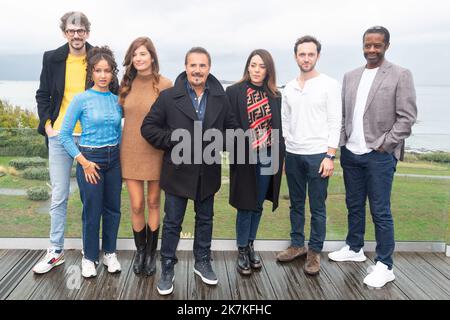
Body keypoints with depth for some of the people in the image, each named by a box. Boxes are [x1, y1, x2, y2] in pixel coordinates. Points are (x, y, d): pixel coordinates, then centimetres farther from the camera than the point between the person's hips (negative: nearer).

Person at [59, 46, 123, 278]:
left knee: (112, 208, 11)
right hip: (90, 160, -4)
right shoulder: (81, 99, -8)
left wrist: (119, 154, 8)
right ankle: (89, 257, 22)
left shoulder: (116, 100, 3)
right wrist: (83, 161, -12)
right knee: (92, 212, 4)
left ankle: (110, 253, 28)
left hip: (114, 159, 4)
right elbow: (64, 135, -7)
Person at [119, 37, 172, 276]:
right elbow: (124, 114, 12)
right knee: (136, 205, 4)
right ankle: (140, 251, 24)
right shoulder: (127, 84, 5)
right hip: (131, 151, 3)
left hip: (155, 151, -2)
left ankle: (151, 253, 25)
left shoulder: (164, 85, -6)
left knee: (153, 203, 10)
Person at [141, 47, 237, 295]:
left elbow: (231, 128, 12)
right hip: (178, 172, -3)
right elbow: (148, 127, -5)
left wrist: (220, 144, -5)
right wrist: (173, 141, -15)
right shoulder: (168, 96, -6)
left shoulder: (220, 98, 2)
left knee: (205, 219, 17)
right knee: (172, 223, 8)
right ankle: (167, 268, 23)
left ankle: (202, 262, 36)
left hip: (208, 172, 3)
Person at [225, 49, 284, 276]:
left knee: (258, 205, 13)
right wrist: (236, 152, -12)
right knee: (246, 206, 4)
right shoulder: (235, 92, -5)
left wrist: (280, 156, 6)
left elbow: (278, 127, 9)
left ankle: (251, 246, 30)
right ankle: (242, 252, 19)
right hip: (245, 158, -3)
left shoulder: (275, 95, 6)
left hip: (267, 158, 4)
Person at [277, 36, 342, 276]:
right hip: (293, 155, 4)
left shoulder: (329, 85, -4)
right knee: (296, 204, 14)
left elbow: (335, 123, -7)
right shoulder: (289, 88, 9)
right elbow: (284, 122, 13)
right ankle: (297, 245, 27)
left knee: (317, 207, 4)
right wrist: (281, 152, 6)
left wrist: (330, 156, -13)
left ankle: (315, 252, 16)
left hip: (318, 155, -4)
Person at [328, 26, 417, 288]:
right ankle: (355, 248, 33)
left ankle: (385, 265, 10)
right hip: (350, 153, 5)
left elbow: (407, 117, -8)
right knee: (354, 205, 16)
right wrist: (343, 142, 4)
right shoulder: (350, 76, 11)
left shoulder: (401, 75, -4)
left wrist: (383, 145, -11)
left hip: (380, 155, -5)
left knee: (381, 211, -1)